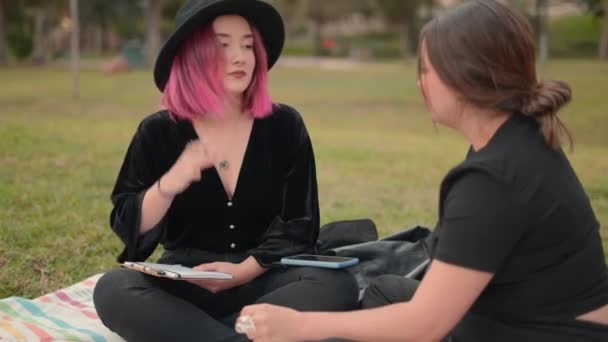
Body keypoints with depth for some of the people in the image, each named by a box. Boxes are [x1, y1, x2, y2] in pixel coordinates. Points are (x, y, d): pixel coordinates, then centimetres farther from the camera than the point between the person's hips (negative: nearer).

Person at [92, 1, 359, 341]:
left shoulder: (285, 126, 1)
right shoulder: (158, 132, 1)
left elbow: (298, 225, 0)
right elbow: (127, 226, -3)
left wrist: (246, 270, -16)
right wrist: (168, 185, -22)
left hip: (265, 280, 1)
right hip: (185, 283, 0)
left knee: (337, 285, -30)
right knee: (112, 289, -29)